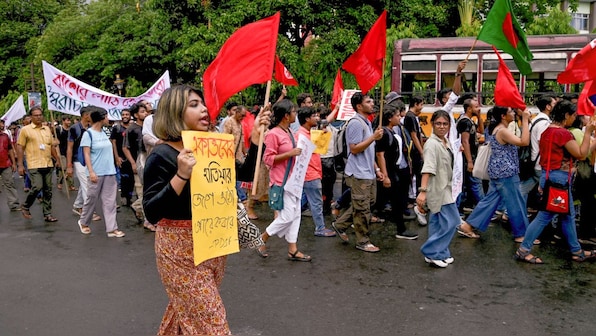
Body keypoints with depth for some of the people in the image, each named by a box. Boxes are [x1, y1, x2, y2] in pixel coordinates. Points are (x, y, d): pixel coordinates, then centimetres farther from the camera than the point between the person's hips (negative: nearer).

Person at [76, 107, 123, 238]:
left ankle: (112, 229, 3)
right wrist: (91, 172, -19)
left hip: (109, 173, 6)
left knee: (110, 201, 3)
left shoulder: (103, 133, 10)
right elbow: (86, 154, -11)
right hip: (97, 173, -6)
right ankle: (83, 222, 29)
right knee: (92, 199, 7)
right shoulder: (88, 134, -8)